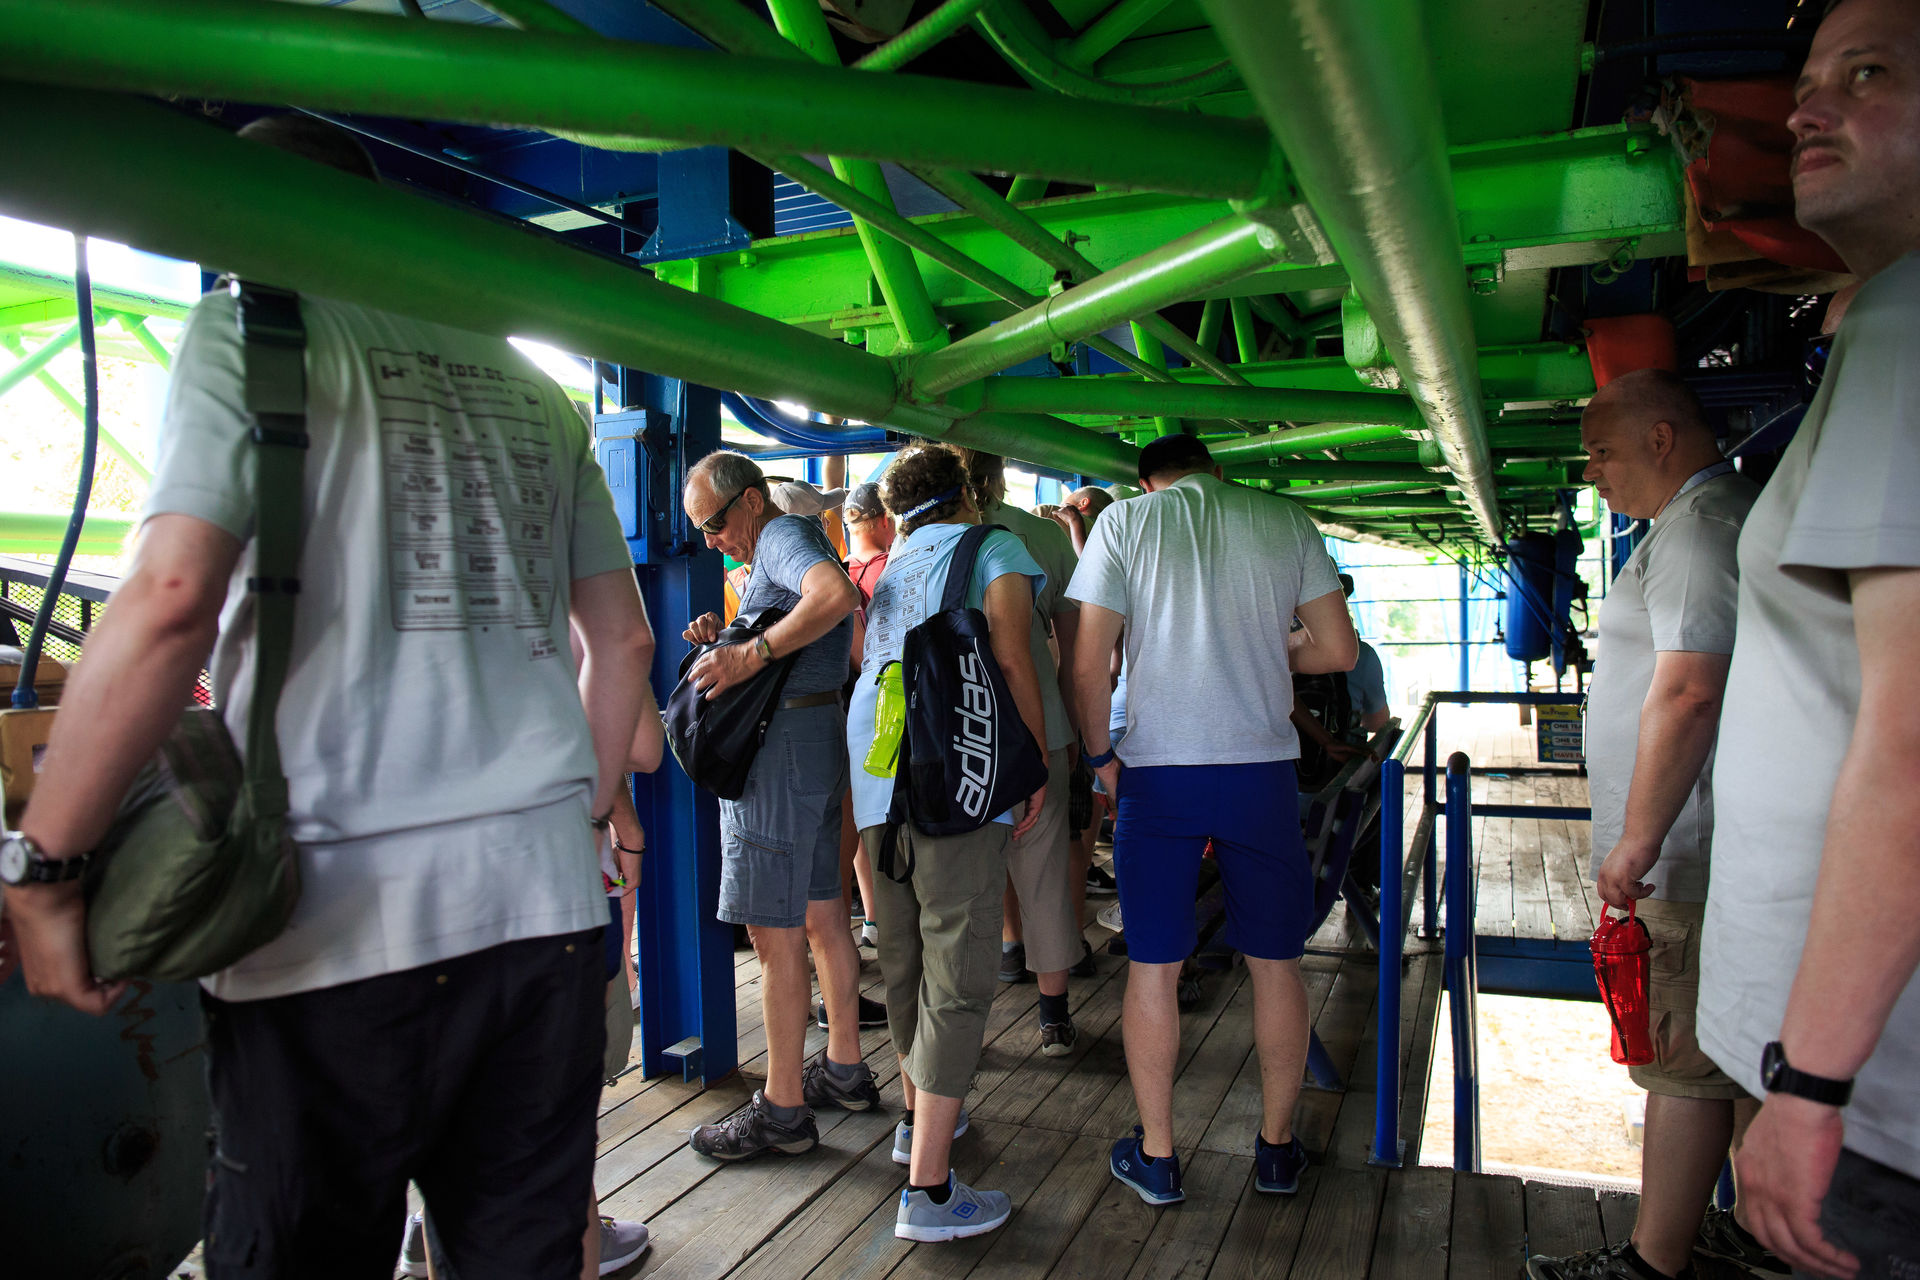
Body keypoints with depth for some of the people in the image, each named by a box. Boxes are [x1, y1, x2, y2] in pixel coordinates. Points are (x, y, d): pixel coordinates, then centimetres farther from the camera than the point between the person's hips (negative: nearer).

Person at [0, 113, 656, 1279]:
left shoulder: (249, 329, 1)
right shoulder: (535, 389, 17)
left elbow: (172, 602, -13)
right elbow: (625, 638, 18)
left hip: (342, 914, -5)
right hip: (548, 900, 5)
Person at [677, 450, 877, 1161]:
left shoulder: (784, 535, -10)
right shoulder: (782, 548, 22)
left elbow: (837, 595, -32)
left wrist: (751, 654, -28)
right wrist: (726, 640, 9)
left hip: (783, 747, -11)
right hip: (818, 738, 11)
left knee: (774, 932, -4)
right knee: (821, 914, 16)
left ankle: (782, 1110, 5)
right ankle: (844, 1070, 28)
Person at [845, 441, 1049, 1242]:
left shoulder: (887, 571, 21)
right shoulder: (993, 548, 4)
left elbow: (863, 665, 18)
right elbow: (1012, 661, -7)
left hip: (879, 779, 7)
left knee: (906, 958, 19)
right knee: (957, 975, -4)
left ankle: (919, 1115, 37)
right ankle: (928, 1189, -4)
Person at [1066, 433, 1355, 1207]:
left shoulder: (1126, 519, 0)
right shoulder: (1287, 520, 5)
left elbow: (1089, 663, -7)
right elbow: (1339, 651, 4)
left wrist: (1099, 753, 5)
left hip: (1158, 772, -1)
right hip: (1261, 766, 2)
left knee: (1152, 966, 8)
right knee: (1275, 962, 14)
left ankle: (1156, 1157, 19)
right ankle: (1277, 1146, 28)